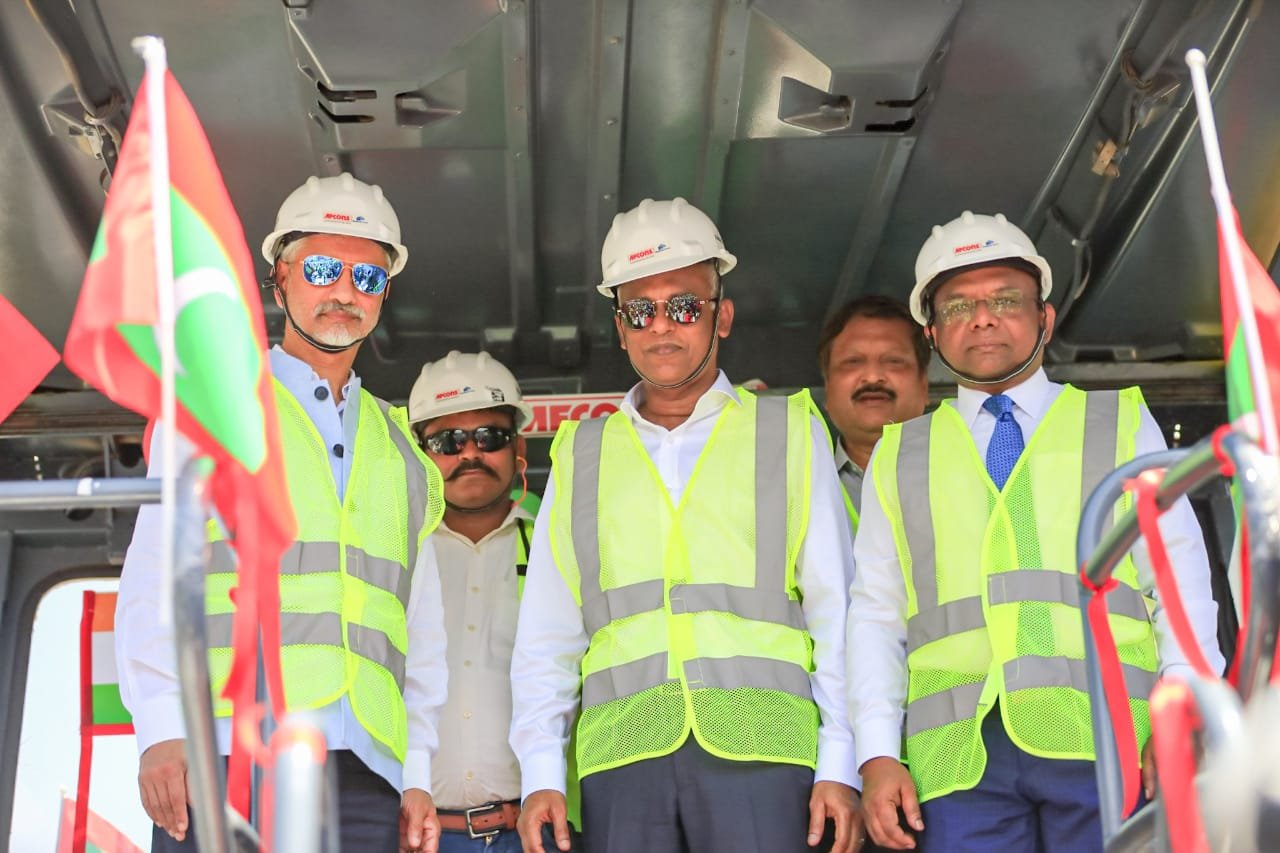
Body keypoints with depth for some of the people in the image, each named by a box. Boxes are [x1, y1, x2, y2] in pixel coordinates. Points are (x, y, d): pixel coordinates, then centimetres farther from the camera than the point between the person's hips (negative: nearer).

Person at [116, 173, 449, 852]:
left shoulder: (401, 454, 21)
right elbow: (153, 583, 1)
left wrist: (416, 777, 10)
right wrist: (163, 730, -12)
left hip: (365, 774, 3)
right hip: (226, 762, -3)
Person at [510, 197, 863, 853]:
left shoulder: (790, 434, 12)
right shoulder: (580, 456, 16)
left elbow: (837, 615, 7)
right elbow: (546, 637, 14)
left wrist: (839, 768, -2)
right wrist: (540, 775, 3)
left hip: (758, 750, -1)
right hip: (621, 754, 2)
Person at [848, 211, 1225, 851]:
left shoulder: (1122, 423, 16)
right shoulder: (898, 456, 18)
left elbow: (1181, 586, 8)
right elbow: (875, 614, 13)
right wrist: (877, 756, 1)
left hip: (1106, 741, -1)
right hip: (957, 758, 1)